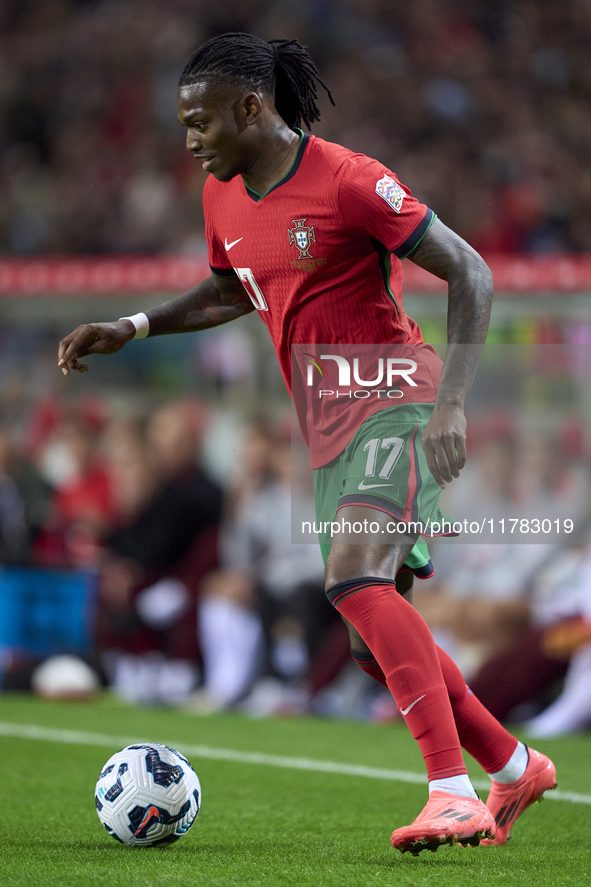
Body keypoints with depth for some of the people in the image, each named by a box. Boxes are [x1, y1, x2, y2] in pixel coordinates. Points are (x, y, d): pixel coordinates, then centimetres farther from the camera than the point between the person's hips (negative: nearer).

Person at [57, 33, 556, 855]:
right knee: (380, 647, 9)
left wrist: (451, 403, -21)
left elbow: (470, 275, -12)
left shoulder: (350, 181, -14)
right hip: (330, 430, 8)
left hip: (395, 400, -8)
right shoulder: (223, 197, 8)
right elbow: (229, 292, 29)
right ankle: (514, 768, 29)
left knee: (356, 579, -30)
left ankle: (454, 794, -34)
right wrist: (131, 328, 16)